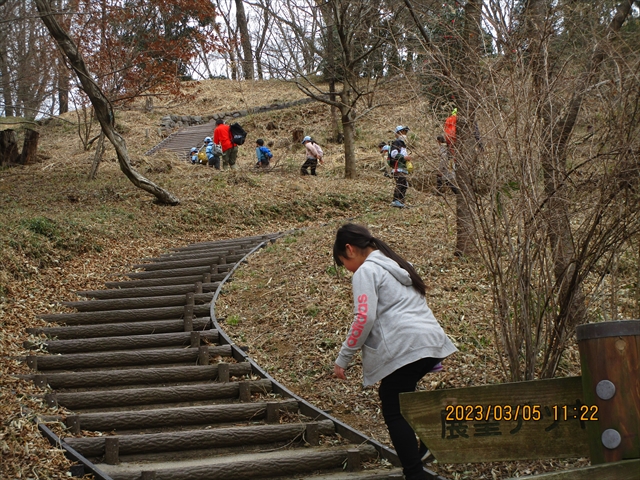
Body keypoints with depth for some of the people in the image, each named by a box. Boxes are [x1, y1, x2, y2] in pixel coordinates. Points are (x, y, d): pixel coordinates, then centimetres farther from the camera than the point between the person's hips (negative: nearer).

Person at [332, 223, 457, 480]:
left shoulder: (365, 271, -2)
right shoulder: (396, 264, 25)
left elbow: (364, 318, -13)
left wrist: (343, 358, -5)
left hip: (406, 348, -9)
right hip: (431, 341, 9)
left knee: (394, 413, -1)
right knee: (400, 397, 26)